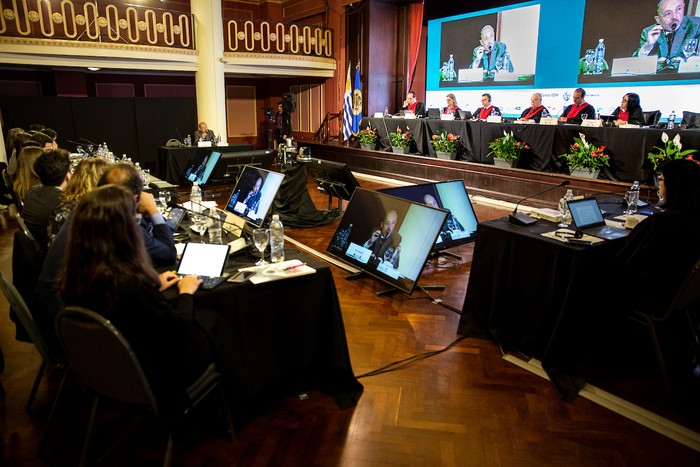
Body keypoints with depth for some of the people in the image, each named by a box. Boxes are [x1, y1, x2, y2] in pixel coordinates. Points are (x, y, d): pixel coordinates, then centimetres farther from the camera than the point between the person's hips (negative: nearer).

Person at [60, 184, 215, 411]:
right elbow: (180, 330, -21)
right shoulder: (132, 283, -38)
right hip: (148, 382, -7)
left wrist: (153, 287, 11)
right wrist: (186, 292, -4)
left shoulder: (76, 273, -15)